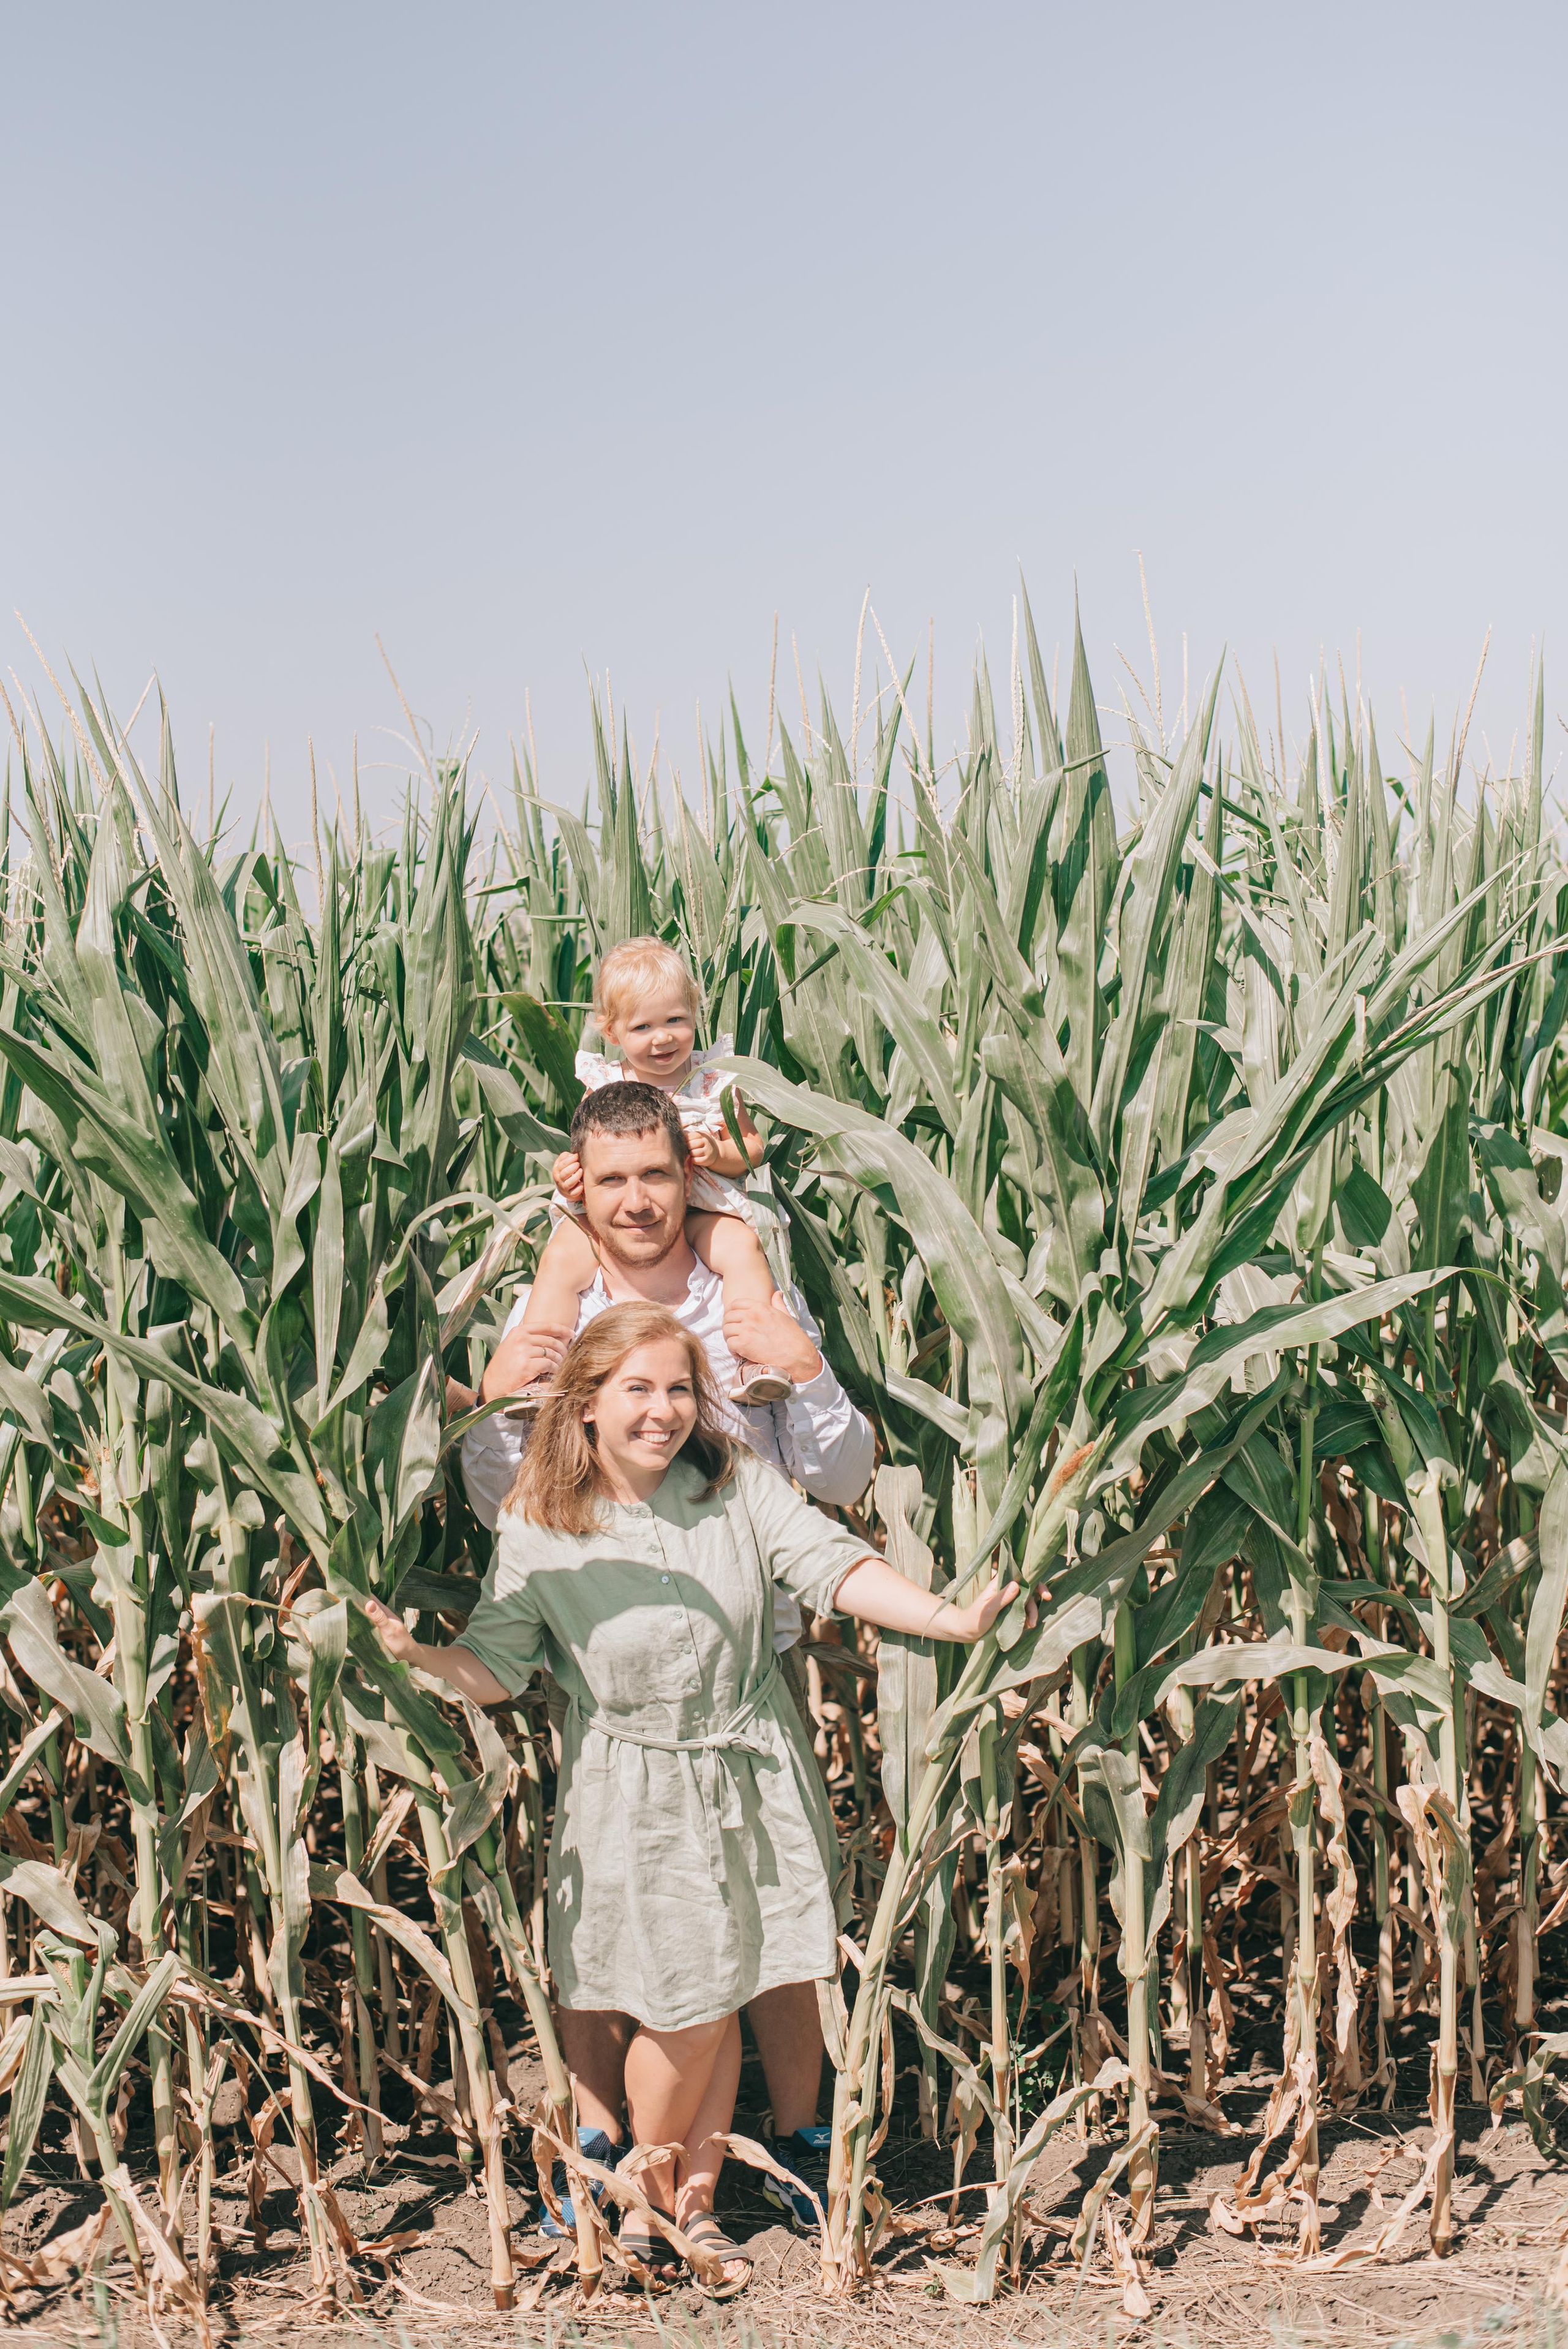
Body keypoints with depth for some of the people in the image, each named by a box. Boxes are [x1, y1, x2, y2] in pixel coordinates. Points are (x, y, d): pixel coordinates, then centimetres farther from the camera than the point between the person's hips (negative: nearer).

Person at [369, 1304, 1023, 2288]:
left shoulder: (737, 1482, -5)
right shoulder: (537, 1531, -9)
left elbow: (831, 1564, -12)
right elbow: (497, 1670, -7)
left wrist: (951, 1618, -24)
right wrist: (418, 1652, -26)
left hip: (754, 1780, 3)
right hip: (636, 1800, -3)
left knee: (726, 1999, 9)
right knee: (687, 2007, -2)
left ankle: (697, 2195, 26)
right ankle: (647, 2194, 23)